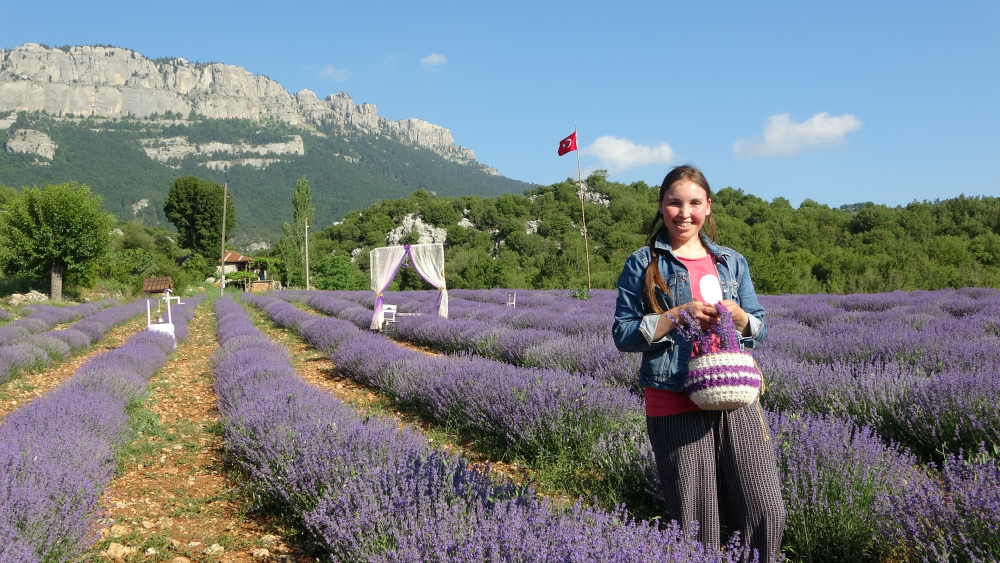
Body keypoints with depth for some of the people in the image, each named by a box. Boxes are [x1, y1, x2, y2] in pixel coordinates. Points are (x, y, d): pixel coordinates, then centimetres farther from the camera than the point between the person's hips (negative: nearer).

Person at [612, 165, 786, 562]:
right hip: (675, 406, -3)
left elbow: (760, 331, 14)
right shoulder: (642, 264, 4)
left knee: (768, 512, 0)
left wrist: (735, 315, -8)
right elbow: (623, 335, -2)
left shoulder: (732, 262, 14)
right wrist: (678, 314, -13)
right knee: (695, 522, 2)